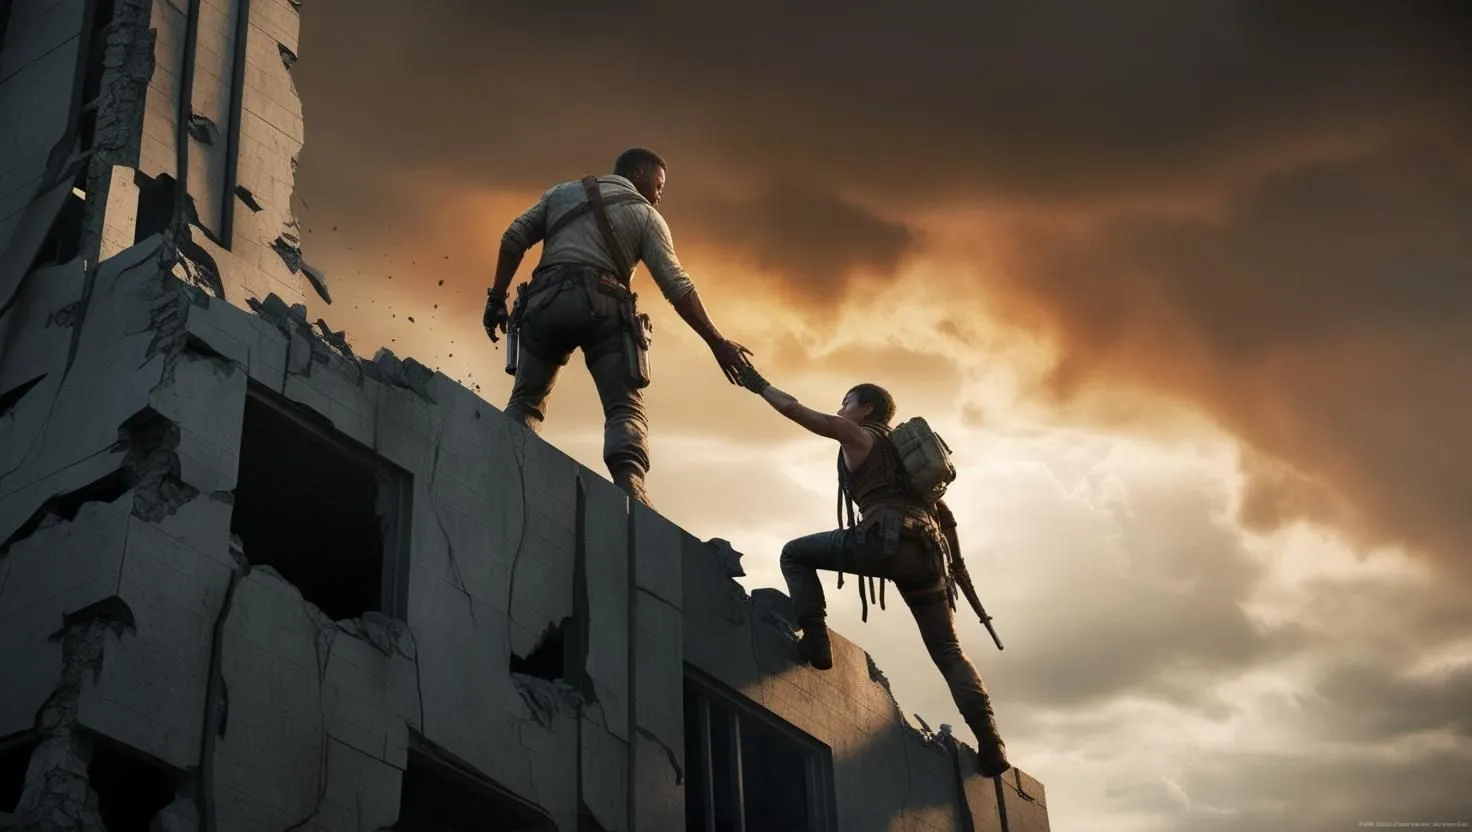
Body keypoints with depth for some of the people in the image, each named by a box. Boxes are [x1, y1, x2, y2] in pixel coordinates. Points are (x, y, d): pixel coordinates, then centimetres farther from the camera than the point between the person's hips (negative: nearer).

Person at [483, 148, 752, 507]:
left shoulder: (563, 192, 27)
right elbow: (677, 285, 6)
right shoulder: (645, 215, 16)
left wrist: (497, 297, 18)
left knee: (525, 401, 14)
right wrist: (718, 343, 4)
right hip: (603, 306, -3)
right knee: (625, 409, -5)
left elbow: (514, 237, 16)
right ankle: (629, 493, -30)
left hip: (547, 300, 3)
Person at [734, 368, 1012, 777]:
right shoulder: (905, 448, 33)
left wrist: (759, 385, 25)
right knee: (948, 649, 8)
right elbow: (942, 511, 30)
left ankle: (815, 640, -5)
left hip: (886, 540, -7)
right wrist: (954, 564, 31)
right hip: (927, 551, 7)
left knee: (795, 554, 13)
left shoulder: (857, 434, 15)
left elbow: (795, 410, 10)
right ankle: (989, 742, -8)